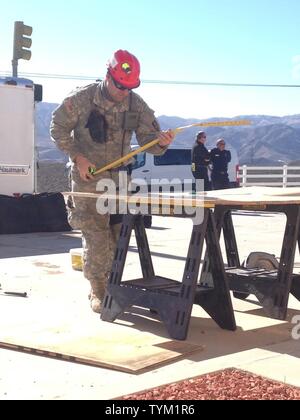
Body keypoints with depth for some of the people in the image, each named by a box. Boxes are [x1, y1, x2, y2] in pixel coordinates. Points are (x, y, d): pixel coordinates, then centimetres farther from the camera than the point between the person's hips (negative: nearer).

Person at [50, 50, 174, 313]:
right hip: (88, 178, -4)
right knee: (96, 236, -5)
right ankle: (98, 291, 8)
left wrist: (161, 142, -28)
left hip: (120, 178, 4)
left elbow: (148, 140, -4)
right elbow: (58, 128, -5)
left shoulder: (137, 105, -6)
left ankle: (113, 285, 25)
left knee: (119, 235, 8)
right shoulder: (82, 99, -14)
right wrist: (77, 156, -15)